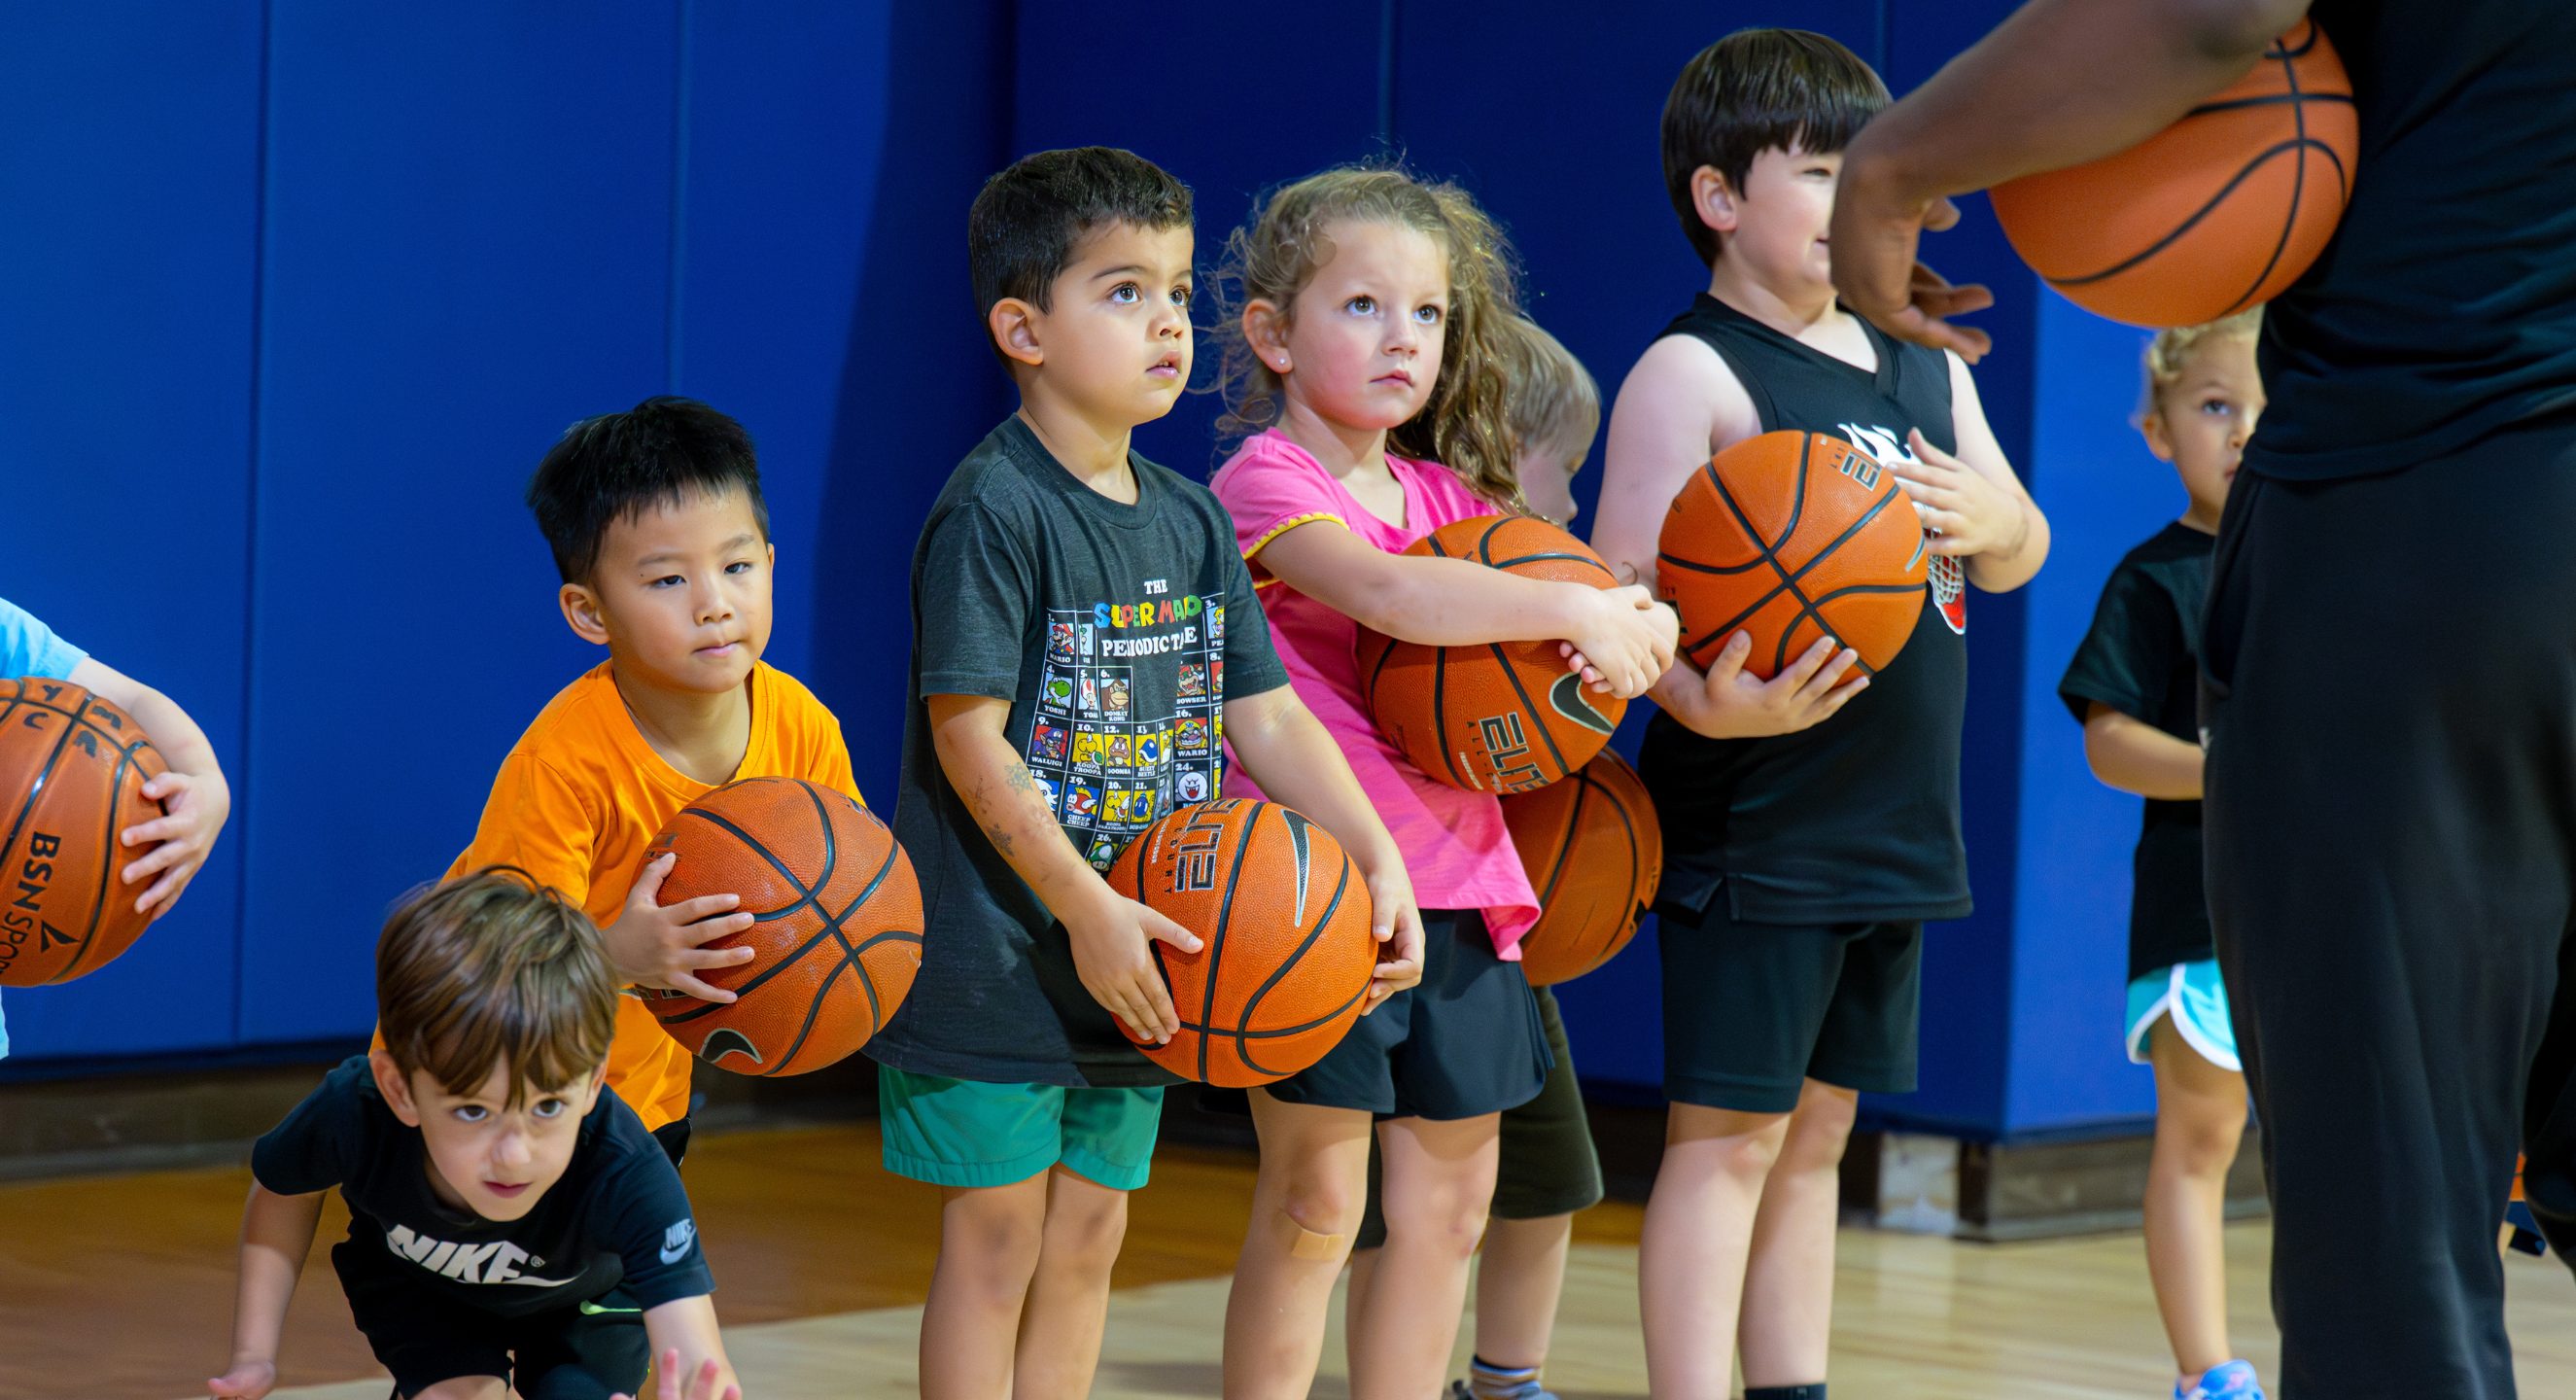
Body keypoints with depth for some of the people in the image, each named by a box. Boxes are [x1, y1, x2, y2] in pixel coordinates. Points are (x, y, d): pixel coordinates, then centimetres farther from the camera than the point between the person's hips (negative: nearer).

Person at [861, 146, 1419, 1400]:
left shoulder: (1190, 521, 8)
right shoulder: (995, 510, -15)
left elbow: (1265, 713, 9)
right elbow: (968, 736, -19)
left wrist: (1378, 860, -5)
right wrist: (1088, 911, -22)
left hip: (1134, 966, 7)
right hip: (999, 959, -7)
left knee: (1087, 1237, 12)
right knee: (996, 1242, -1)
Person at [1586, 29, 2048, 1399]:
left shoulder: (1927, 363, 14)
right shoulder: (1692, 374, -9)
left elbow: (2019, 553, 22)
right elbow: (1621, 591, -16)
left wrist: (1988, 519, -3)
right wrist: (1712, 704, -35)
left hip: (1895, 827, 7)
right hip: (1750, 826, -7)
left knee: (1815, 1136, 13)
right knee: (1727, 1135, -6)